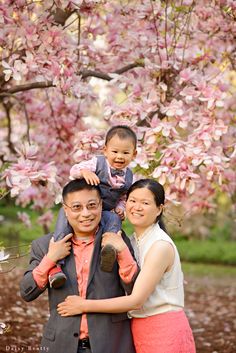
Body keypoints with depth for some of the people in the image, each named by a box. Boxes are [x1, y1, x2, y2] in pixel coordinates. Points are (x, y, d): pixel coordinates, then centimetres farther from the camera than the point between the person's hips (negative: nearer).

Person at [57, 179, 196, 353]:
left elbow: (136, 300, -20)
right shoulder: (133, 241, 10)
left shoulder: (161, 246, -16)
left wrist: (84, 305, -18)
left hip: (166, 332, -7)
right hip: (140, 332, 7)